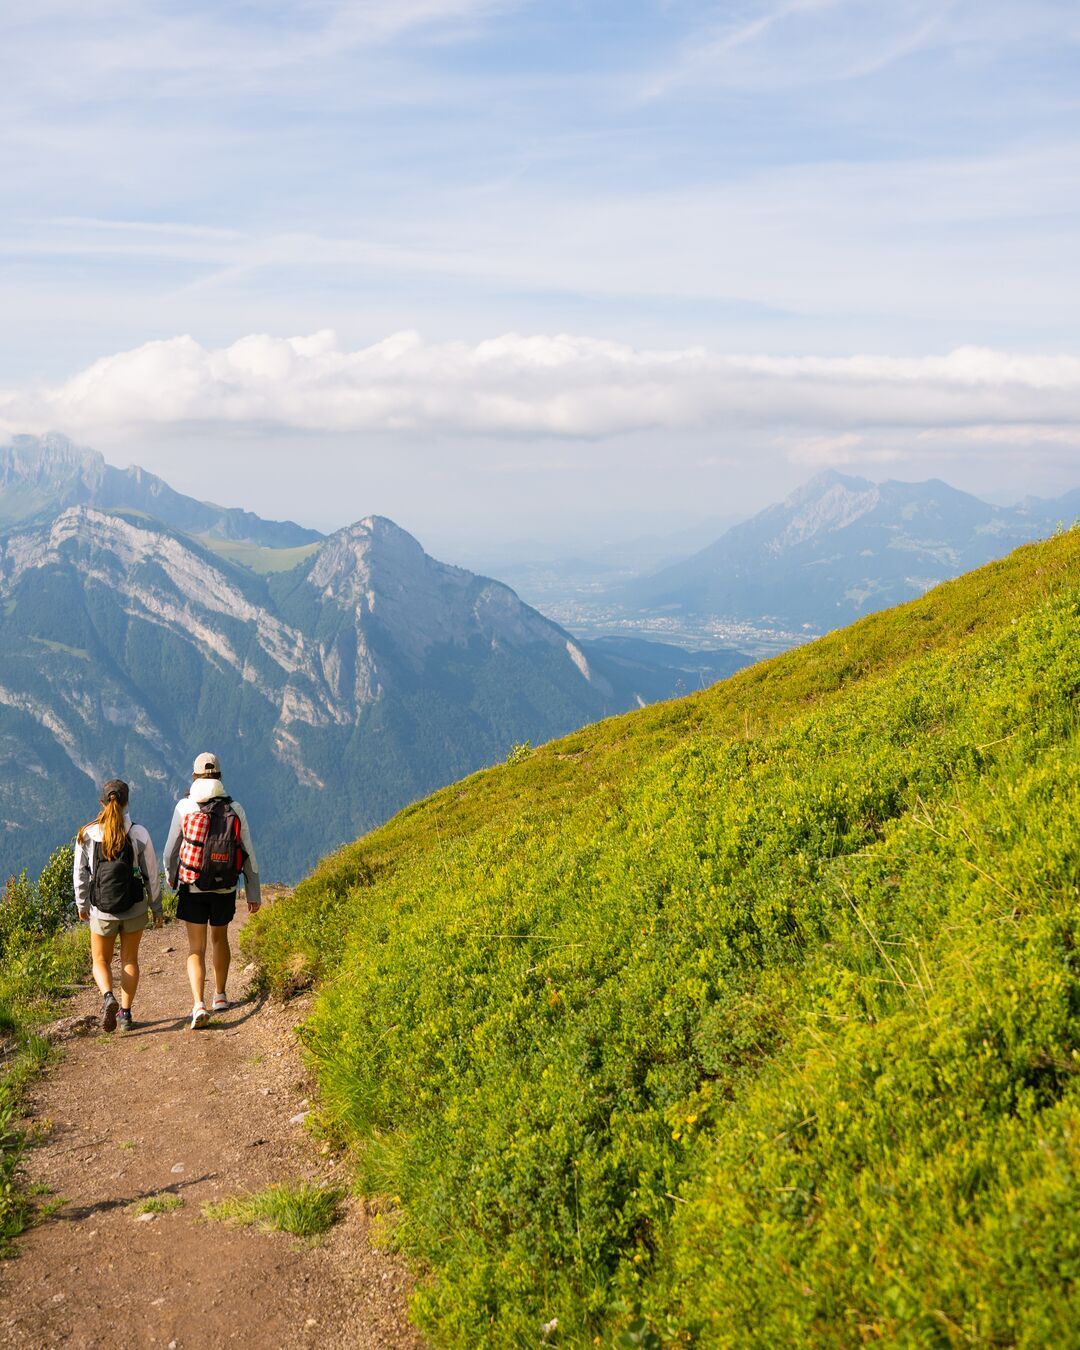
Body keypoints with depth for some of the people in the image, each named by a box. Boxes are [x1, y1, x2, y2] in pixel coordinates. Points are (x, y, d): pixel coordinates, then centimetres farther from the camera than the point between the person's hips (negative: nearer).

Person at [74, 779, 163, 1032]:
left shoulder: (87, 834, -9)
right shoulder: (138, 833, -10)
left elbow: (80, 874, -2)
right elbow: (151, 874, -5)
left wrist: (81, 905, 13)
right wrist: (157, 908, 7)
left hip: (102, 911, 0)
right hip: (134, 909, 0)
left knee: (101, 960, 18)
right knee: (129, 960, 18)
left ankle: (108, 998, -9)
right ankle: (125, 1013, 19)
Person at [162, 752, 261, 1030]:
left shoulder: (184, 807, -7)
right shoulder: (235, 809, -4)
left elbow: (170, 851, -1)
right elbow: (248, 854, -2)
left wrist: (171, 879, 19)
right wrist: (254, 893, 5)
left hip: (192, 889, -2)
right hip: (226, 889, 2)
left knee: (196, 948, 2)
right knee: (220, 938, 23)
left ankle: (199, 1005, -14)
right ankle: (220, 996, 34)